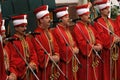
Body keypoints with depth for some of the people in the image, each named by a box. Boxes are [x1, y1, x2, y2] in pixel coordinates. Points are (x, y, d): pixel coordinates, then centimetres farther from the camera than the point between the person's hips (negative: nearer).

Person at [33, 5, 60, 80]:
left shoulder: (49, 32, 14)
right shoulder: (37, 34, -15)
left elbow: (55, 46, 15)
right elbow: (39, 52, -20)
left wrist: (56, 56, -3)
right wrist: (50, 58, -18)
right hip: (44, 67, -8)